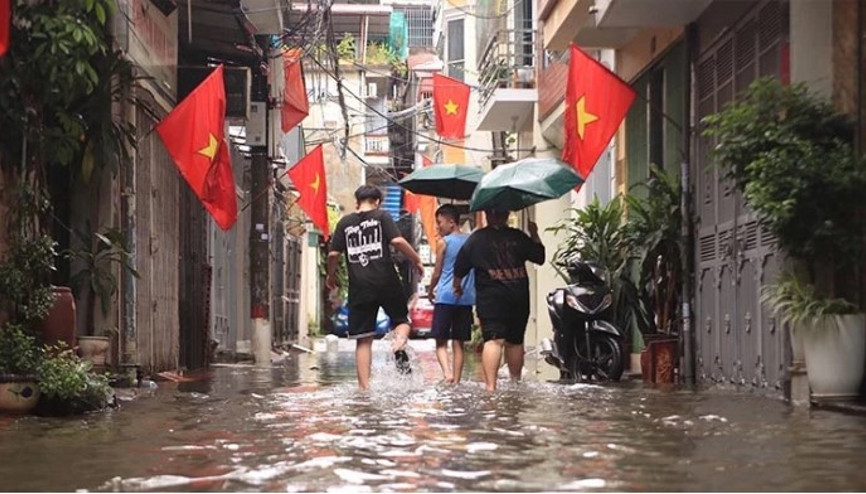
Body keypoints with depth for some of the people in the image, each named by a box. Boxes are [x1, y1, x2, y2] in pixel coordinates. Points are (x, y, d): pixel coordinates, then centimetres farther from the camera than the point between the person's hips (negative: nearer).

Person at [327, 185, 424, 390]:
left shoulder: (345, 223, 10)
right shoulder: (382, 217, 3)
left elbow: (333, 254, 7)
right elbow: (397, 241, -10)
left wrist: (331, 275, 24)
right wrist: (416, 260, 2)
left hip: (359, 287, 2)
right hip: (386, 281, -2)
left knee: (363, 340, 5)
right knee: (401, 319, 19)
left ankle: (364, 386, -1)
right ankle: (400, 343, -15)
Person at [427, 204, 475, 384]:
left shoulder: (443, 242, -4)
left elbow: (437, 273, 1)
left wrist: (430, 291, 17)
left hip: (445, 297, -4)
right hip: (466, 297, 4)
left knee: (441, 342, 1)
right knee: (458, 343, 10)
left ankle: (447, 372, -22)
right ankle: (456, 381, 6)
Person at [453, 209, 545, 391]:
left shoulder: (476, 238, 1)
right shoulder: (518, 237, 4)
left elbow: (460, 268, 5)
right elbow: (539, 257, 10)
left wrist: (457, 286, 24)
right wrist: (534, 235, 23)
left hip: (491, 298, -3)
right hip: (519, 298, 3)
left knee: (493, 340, -13)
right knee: (515, 341, 17)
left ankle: (490, 385, -28)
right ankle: (516, 382, 30)